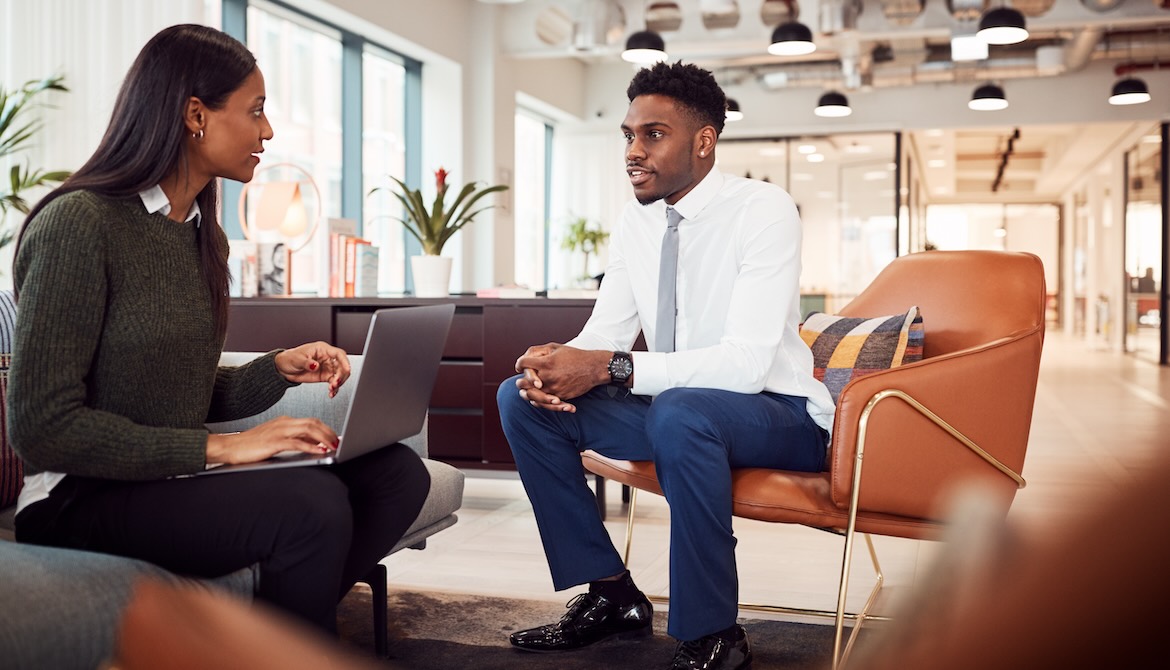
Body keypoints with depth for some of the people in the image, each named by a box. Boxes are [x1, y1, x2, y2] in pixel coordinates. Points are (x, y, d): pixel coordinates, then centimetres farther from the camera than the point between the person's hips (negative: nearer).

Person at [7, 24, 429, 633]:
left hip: (172, 480, 8)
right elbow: (42, 427, -19)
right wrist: (219, 447, -22)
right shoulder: (79, 222, -14)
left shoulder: (203, 235, 12)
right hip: (80, 498, -8)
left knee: (397, 470, -8)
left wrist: (280, 368, -4)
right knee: (311, 504, -31)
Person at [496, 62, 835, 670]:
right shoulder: (637, 219, 3)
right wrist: (556, 362, -22)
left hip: (777, 415, -7)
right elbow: (604, 332, 3)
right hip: (672, 405, 7)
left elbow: (747, 362, -28)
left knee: (680, 410, -39)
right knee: (521, 398, -6)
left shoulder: (764, 210, -18)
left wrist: (610, 368, -34)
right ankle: (612, 596, 2)